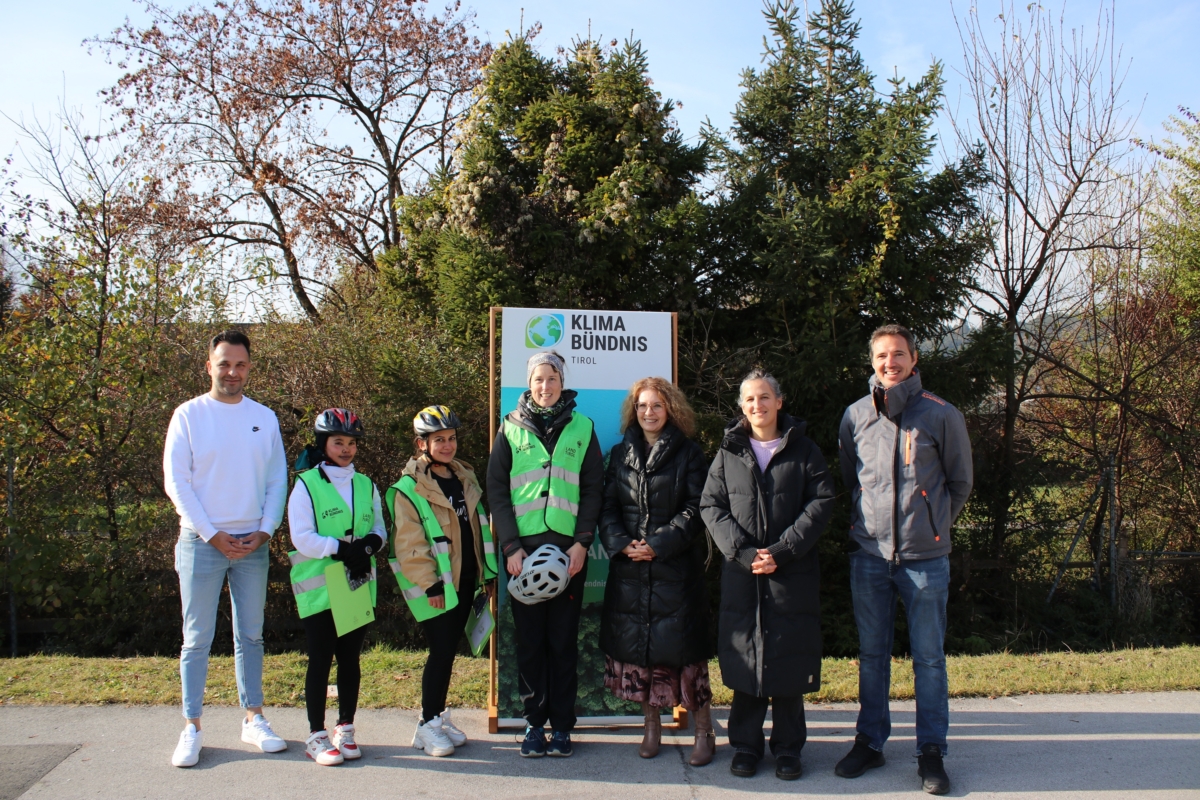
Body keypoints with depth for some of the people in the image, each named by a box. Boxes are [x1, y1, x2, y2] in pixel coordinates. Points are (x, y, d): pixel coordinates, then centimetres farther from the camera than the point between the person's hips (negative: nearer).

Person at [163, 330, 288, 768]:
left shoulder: (264, 417, 6)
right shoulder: (189, 415, -2)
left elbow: (278, 480, 8)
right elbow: (176, 481, -5)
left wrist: (264, 531, -4)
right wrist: (213, 535, -9)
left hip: (253, 544, 3)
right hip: (201, 542, -3)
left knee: (250, 636, 11)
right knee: (197, 640, 2)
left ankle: (253, 719, 20)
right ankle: (192, 727, 10)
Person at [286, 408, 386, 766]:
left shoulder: (366, 485, 12)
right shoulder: (306, 485, -3)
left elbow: (380, 528, 14)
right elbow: (301, 538, -10)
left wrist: (369, 544, -9)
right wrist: (342, 549, -19)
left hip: (359, 585, 4)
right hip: (319, 587, -4)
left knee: (350, 659, 9)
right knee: (321, 660, 0)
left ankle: (345, 729, 21)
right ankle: (317, 736, 10)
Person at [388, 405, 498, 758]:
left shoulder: (465, 478, 13)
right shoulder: (408, 488, -9)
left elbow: (480, 527, 17)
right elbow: (410, 544, -12)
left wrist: (487, 573, 13)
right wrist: (430, 584, -15)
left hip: (465, 583, 6)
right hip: (436, 587, -6)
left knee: (449, 650, 12)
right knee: (442, 651, -5)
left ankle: (438, 715, 25)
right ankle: (427, 725, 8)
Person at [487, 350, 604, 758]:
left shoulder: (582, 428, 8)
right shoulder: (511, 429, 7)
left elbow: (593, 489, 6)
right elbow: (496, 490, 4)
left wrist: (582, 543, -5)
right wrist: (511, 546, -6)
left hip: (568, 548, 0)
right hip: (523, 547, 0)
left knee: (564, 639, 4)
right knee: (529, 639, 5)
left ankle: (562, 725, 14)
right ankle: (534, 723, 16)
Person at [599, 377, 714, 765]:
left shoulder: (688, 454, 3)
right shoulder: (620, 454, 12)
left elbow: (695, 510, -4)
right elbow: (608, 506, 9)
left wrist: (658, 544, -13)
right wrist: (621, 543, -9)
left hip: (676, 566, -3)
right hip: (629, 568, 3)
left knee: (684, 645, -4)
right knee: (636, 644, 5)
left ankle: (704, 731, 8)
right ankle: (652, 726, 20)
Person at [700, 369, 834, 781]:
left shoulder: (803, 450, 5)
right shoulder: (729, 452, 9)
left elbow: (821, 503, -2)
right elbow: (711, 506, 4)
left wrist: (782, 551, -12)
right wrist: (742, 551, -10)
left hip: (793, 574, -1)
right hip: (740, 574, 1)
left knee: (789, 659, 3)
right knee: (745, 658, 4)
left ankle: (787, 746, 16)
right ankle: (745, 744, 17)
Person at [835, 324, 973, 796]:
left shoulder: (941, 415, -3)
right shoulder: (855, 416, 4)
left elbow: (960, 482, 9)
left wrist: (934, 526, 11)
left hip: (925, 557, -2)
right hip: (869, 554, 2)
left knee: (928, 658, 5)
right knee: (871, 654, 11)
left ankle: (931, 751, 17)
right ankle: (870, 741, 24)